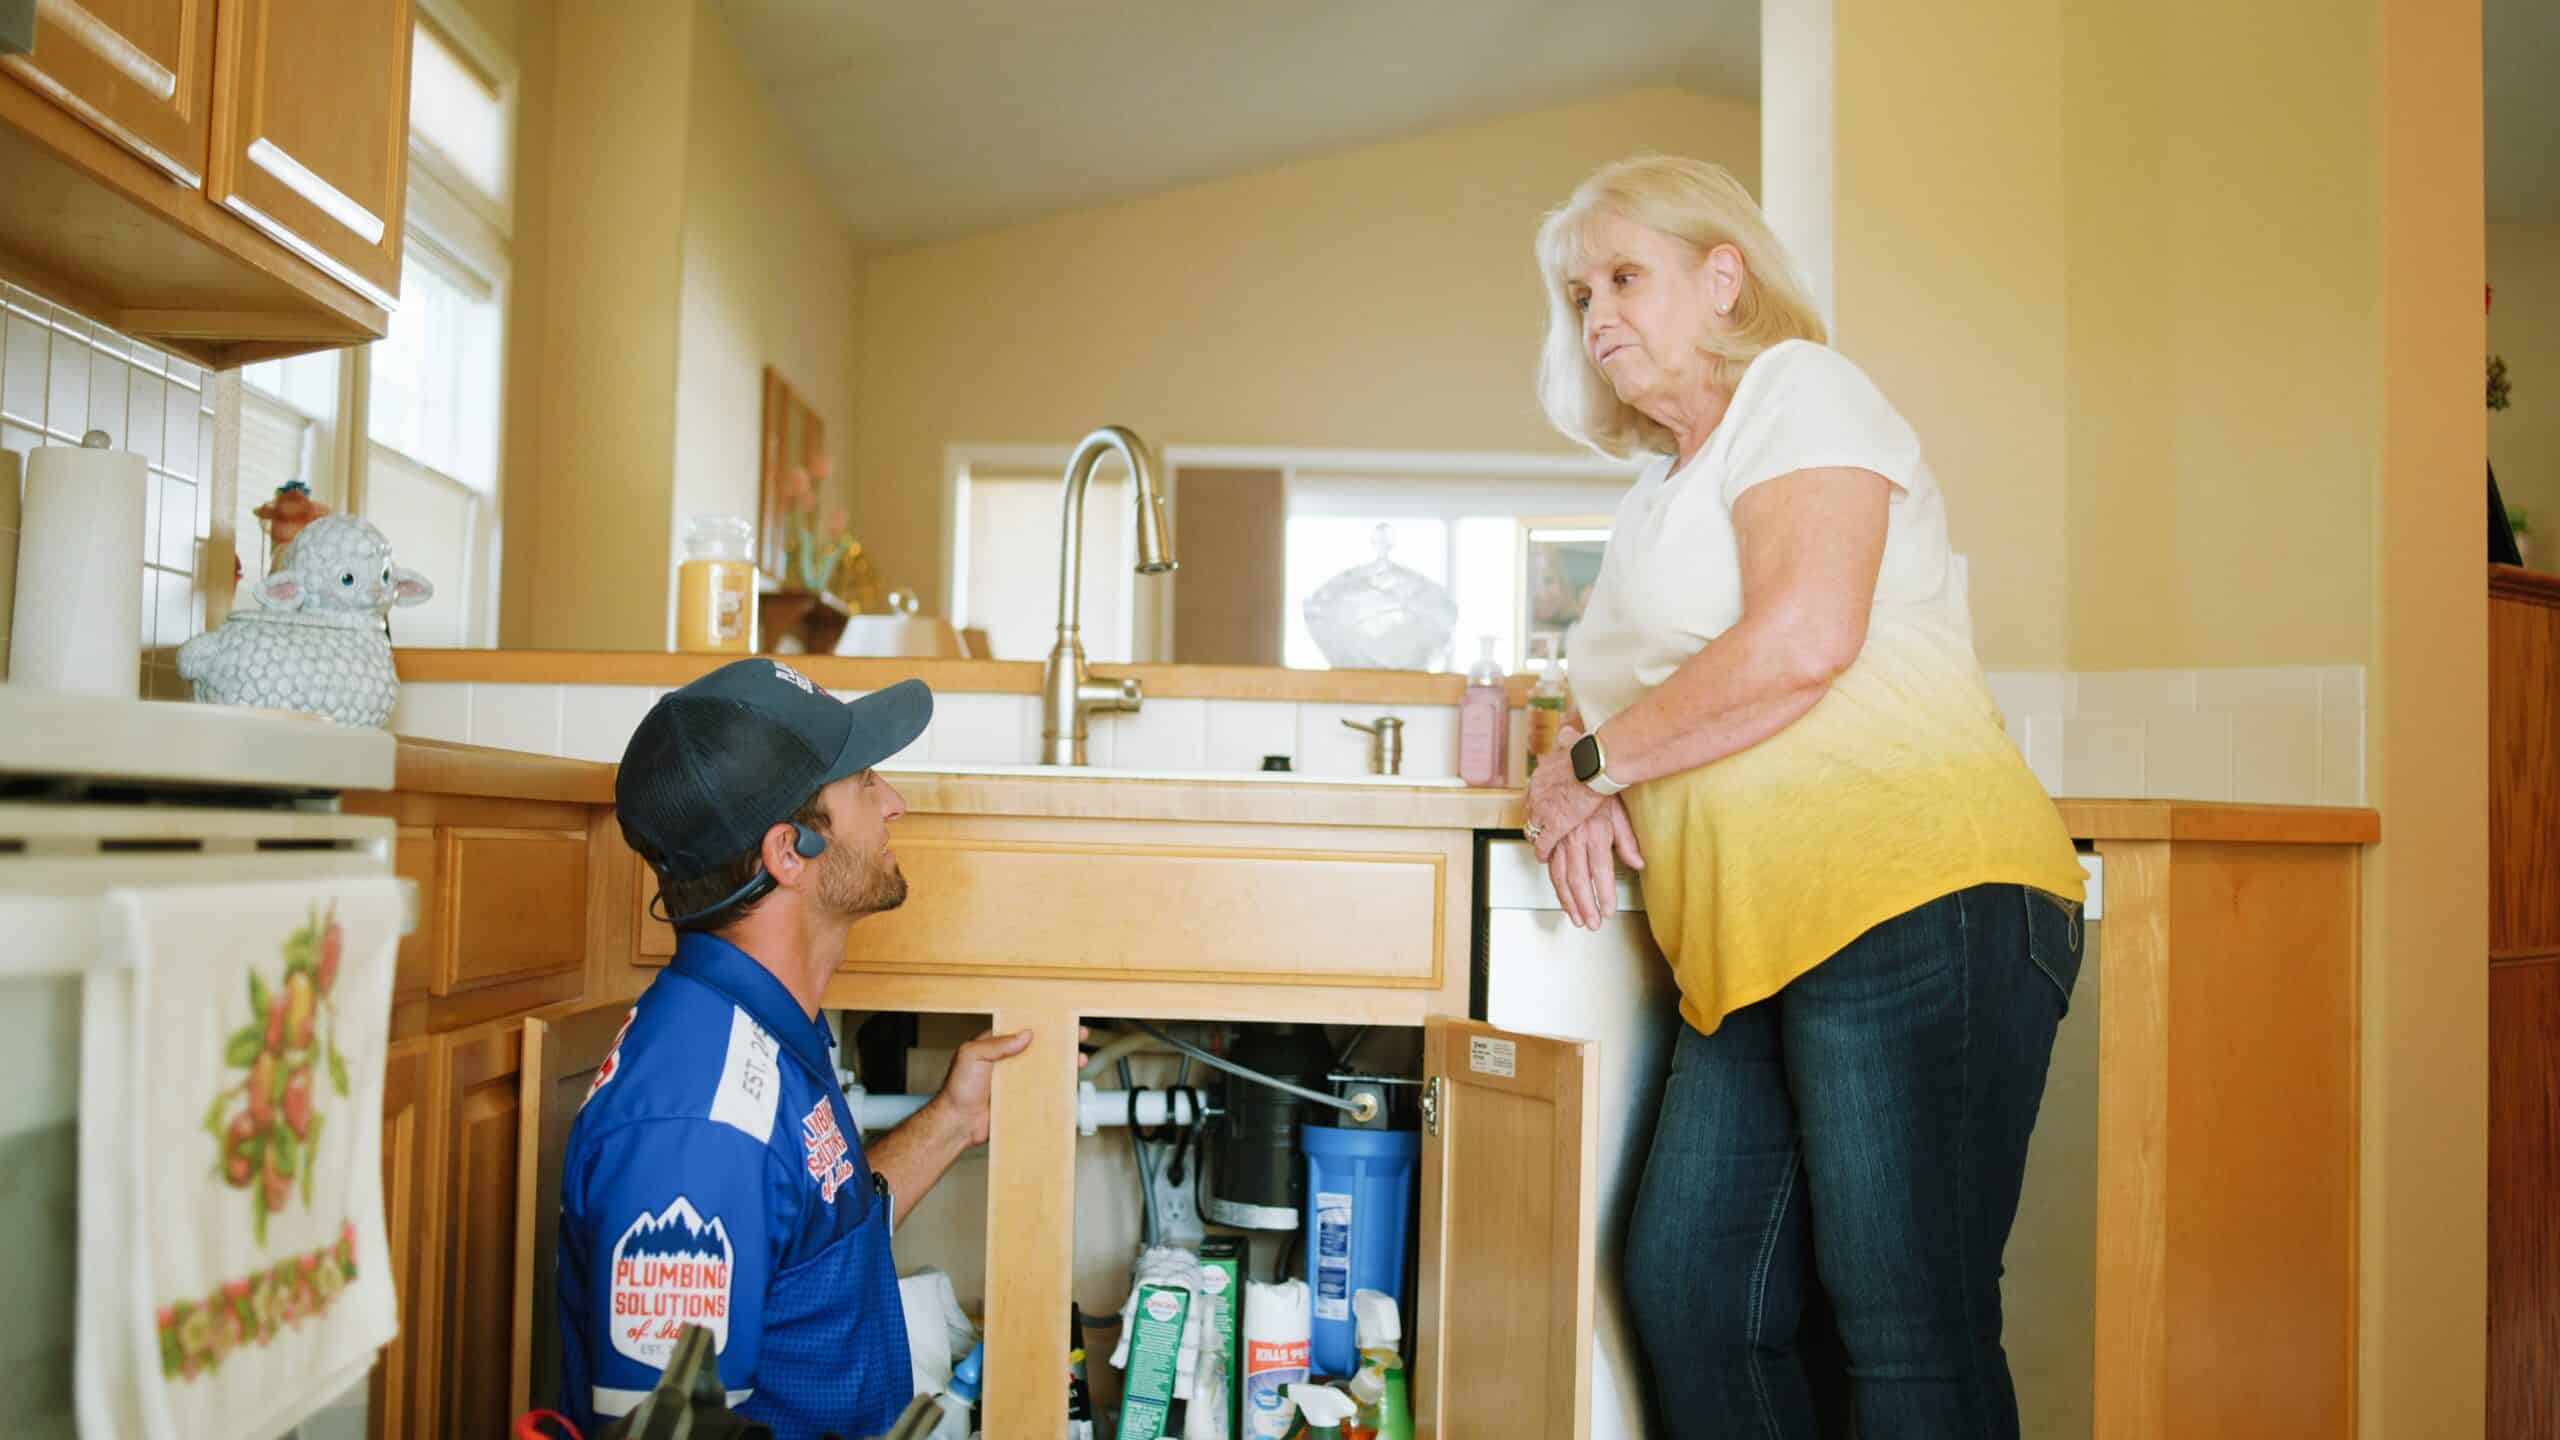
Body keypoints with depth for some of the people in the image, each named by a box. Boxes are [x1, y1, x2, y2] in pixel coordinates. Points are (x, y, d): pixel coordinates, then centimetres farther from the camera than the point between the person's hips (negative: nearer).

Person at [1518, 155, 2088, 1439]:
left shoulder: (1799, 387, 2)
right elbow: (1638, 700, 30)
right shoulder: (1660, 497, 28)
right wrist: (1581, 771, 6)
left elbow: (1802, 640, -15)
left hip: (1910, 900, -8)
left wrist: (1594, 761, -5)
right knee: (1686, 1293, 1)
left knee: (1904, 1324, -6)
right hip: (1762, 949, 8)